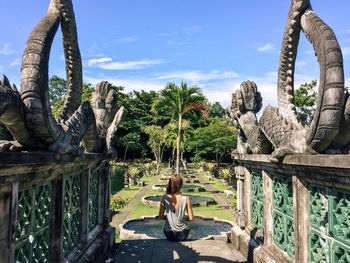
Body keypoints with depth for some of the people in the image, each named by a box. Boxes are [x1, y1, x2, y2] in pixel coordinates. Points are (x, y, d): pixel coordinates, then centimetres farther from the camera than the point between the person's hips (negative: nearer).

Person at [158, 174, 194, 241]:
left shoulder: (165, 198, -13)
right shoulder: (186, 199, -17)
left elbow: (161, 217, -8)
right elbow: (191, 218, -12)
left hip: (169, 234, 1)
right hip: (182, 234, -1)